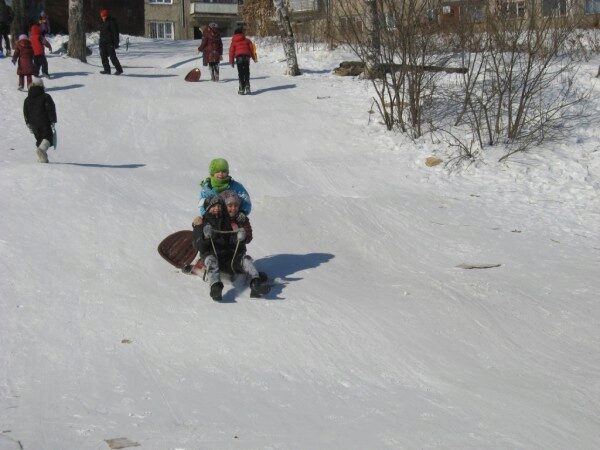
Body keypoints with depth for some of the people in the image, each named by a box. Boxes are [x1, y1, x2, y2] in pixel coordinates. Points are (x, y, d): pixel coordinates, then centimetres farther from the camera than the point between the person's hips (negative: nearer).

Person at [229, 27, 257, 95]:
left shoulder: (234, 42, 15)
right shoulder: (247, 40, 16)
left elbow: (231, 51, 12)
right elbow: (252, 48, 13)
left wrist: (231, 62, 16)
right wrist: (254, 58, 19)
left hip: (239, 57, -1)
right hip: (246, 56, 1)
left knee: (240, 74, 2)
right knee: (247, 73, 7)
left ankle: (242, 89, -3)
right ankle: (247, 87, -6)